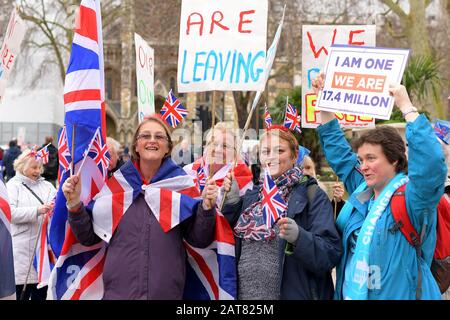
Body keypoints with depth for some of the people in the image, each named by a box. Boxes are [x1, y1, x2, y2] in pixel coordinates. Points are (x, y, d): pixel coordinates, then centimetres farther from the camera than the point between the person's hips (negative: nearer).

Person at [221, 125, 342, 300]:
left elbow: (330, 253, -15)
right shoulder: (251, 196, 8)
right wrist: (231, 201, -2)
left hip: (293, 293, -4)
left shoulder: (312, 196, -7)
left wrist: (299, 237, -32)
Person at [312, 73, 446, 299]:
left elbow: (431, 162, -31)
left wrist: (407, 107, -29)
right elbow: (339, 152, 17)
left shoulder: (410, 198, -13)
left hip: (396, 294, -6)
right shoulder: (362, 191, 6)